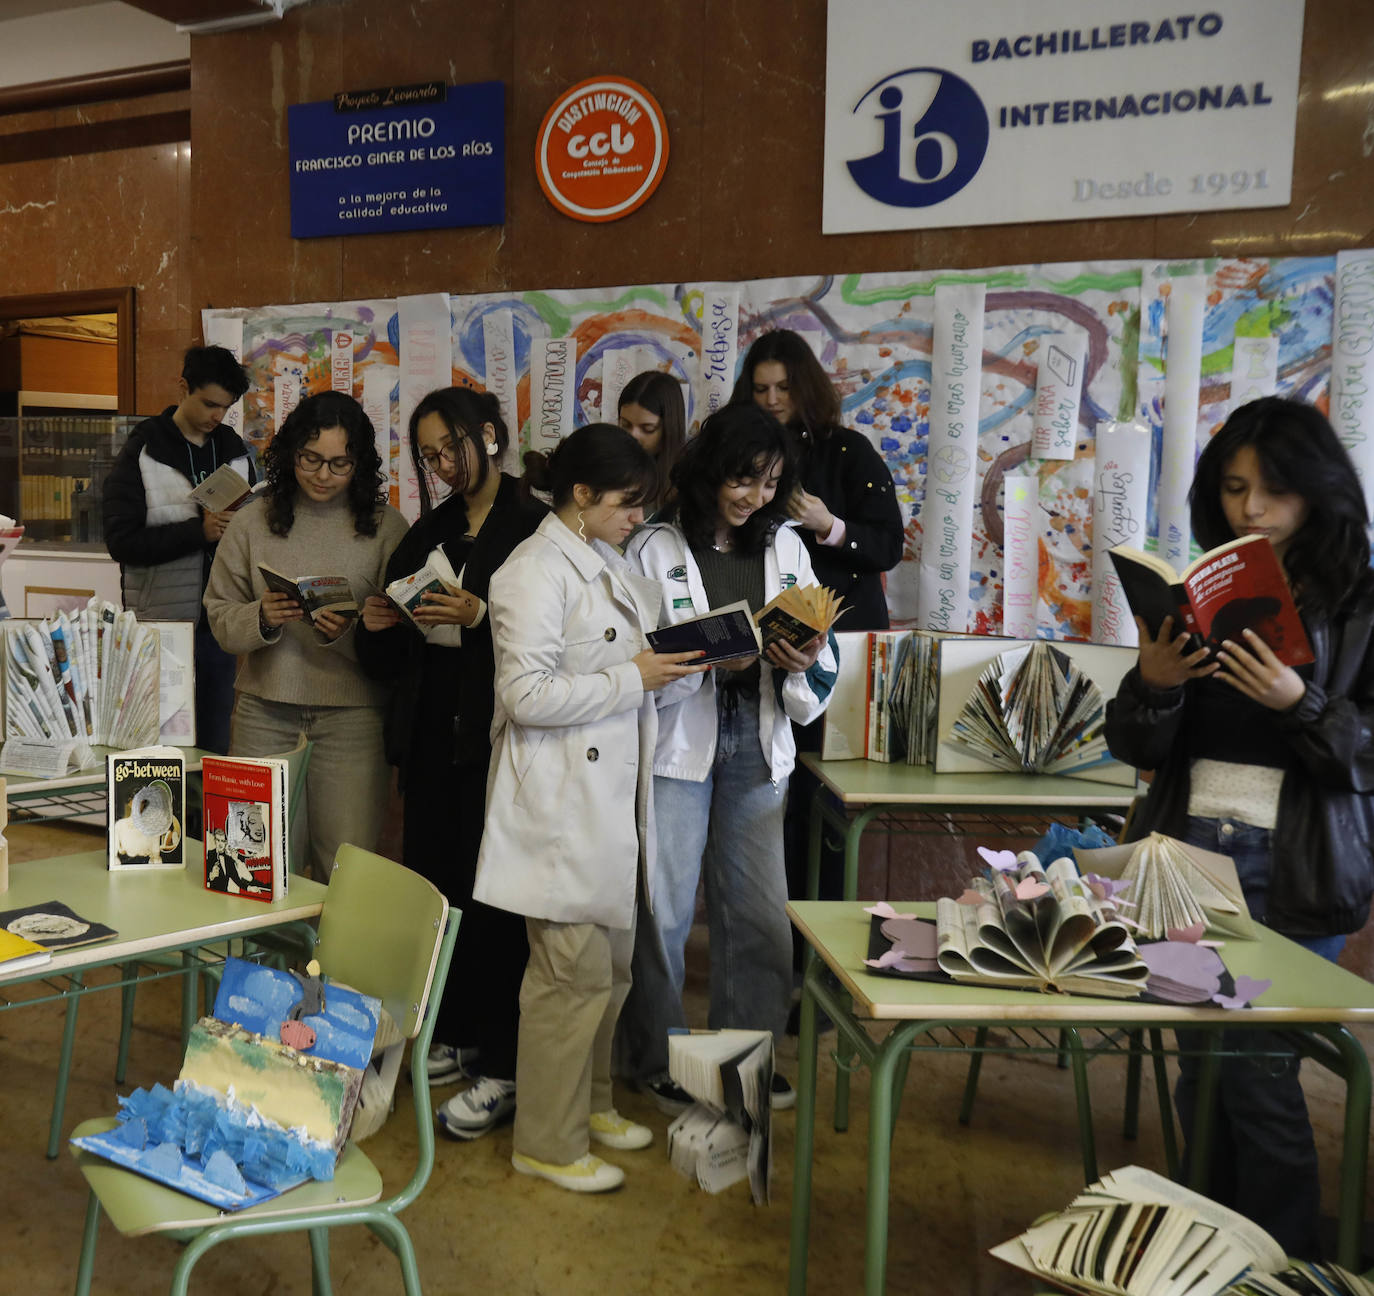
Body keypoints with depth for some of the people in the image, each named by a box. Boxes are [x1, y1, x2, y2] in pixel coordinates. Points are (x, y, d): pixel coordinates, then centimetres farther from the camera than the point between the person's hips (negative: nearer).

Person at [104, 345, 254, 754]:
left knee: (216, 743, 12)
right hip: (163, 624, -4)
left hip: (220, 624, 4)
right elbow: (121, 540, -12)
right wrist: (199, 531, -22)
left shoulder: (235, 451, 9)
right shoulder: (142, 453, -4)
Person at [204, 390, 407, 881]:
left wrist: (349, 633, -18)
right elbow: (220, 617, 8)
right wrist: (262, 619, -12)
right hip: (265, 709, 2)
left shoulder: (386, 527, 0)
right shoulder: (253, 521, 6)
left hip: (351, 714, -2)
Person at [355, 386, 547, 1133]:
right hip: (430, 731, 7)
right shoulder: (431, 529, 15)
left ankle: (501, 1066, 12)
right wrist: (379, 624, -3)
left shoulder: (533, 526, -7)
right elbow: (392, 658, 18)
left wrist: (480, 616, -26)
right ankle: (453, 1034, 30)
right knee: (430, 881, 12)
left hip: (492, 734, -7)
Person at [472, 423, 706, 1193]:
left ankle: (589, 1101, 37)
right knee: (575, 972, -1)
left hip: (611, 796, 9)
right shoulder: (537, 572, -14)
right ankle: (548, 1142, 16)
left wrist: (671, 663, 5)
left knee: (612, 965, 18)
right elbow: (527, 695, -22)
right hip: (561, 804, -9)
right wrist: (633, 679, -18)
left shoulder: (609, 564, 14)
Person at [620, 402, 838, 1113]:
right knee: (664, 906, 5)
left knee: (759, 908, 10)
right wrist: (713, 659, -23)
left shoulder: (785, 546, 8)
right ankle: (657, 1057, 26)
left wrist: (802, 663, -14)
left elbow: (821, 662, 8)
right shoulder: (655, 548, -7)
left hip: (757, 746, 4)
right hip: (678, 742, -4)